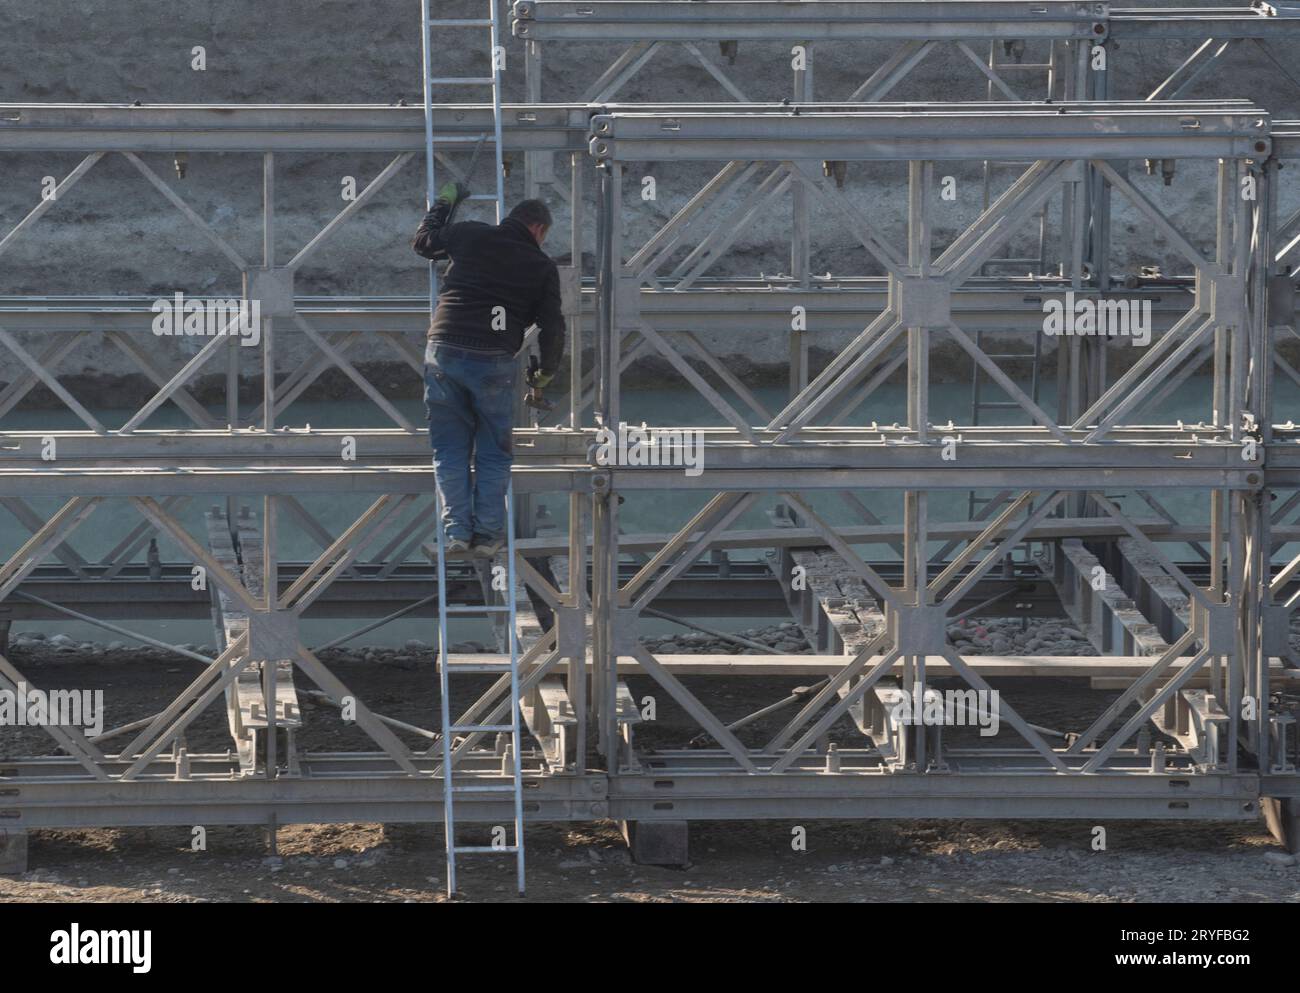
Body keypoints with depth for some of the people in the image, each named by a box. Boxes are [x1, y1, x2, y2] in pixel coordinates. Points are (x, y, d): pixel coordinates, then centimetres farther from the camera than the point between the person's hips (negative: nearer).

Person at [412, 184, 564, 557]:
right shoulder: (542, 265, 7)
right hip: (495, 362, -1)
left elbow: (423, 241, 24)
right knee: (493, 452, 11)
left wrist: (444, 203, 39)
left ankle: (457, 530, 2)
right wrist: (546, 371, 22)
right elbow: (552, 326, 6)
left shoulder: (470, 235, 8)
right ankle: (487, 533, 7)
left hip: (444, 350, 1)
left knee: (450, 449, 9)